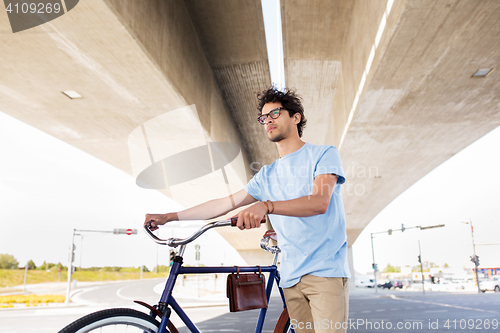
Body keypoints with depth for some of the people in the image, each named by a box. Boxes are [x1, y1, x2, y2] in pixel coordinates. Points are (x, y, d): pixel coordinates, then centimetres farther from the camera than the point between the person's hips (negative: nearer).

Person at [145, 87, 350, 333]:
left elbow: (320, 202, -17)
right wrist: (168, 217, 12)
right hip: (292, 276, 5)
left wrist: (266, 206, -32)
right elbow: (226, 203, 15)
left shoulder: (324, 154, 0)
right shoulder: (267, 175, 16)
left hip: (326, 270, -4)